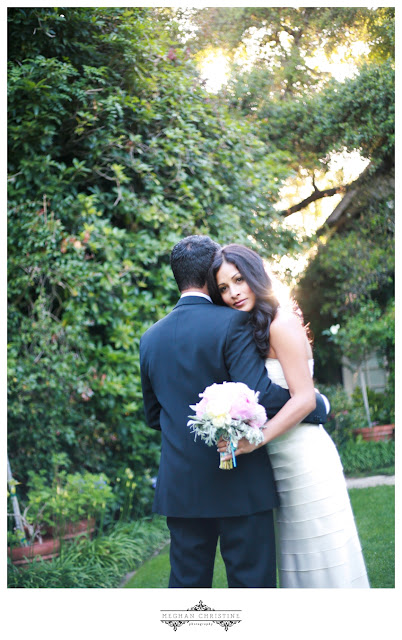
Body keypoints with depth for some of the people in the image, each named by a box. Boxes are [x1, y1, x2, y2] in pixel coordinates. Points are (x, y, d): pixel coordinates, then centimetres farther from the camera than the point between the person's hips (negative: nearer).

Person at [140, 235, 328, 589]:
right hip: (240, 486, -5)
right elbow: (260, 394, -21)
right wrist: (317, 404, -8)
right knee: (252, 580, 5)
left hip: (179, 487, 5)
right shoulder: (231, 323, -11)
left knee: (187, 582, 14)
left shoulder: (150, 338, 7)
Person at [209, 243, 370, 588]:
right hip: (281, 460, 8)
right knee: (300, 557, 13)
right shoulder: (256, 329, 13)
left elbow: (304, 398, -17)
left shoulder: (282, 324, -12)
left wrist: (255, 440, -22)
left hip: (302, 455, -8)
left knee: (320, 555, -1)